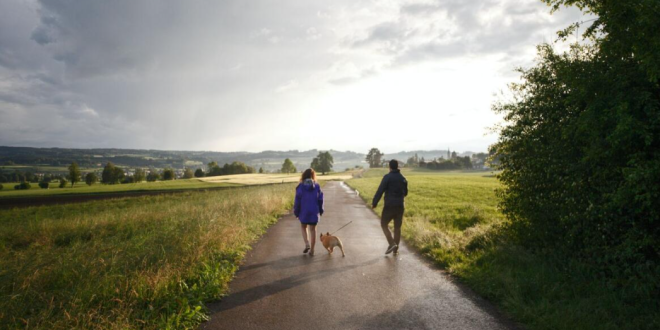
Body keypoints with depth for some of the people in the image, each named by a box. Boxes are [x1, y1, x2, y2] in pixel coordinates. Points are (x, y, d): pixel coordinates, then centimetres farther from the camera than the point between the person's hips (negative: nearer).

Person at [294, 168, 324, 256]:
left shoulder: (301, 187, -8)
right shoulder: (317, 186, -3)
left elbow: (297, 201, -6)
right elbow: (320, 199, 2)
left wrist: (296, 212, 4)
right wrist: (320, 211, 14)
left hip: (304, 212, -1)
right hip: (314, 212, 1)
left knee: (303, 227, 21)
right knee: (313, 229, 11)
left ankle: (307, 244, 2)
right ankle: (312, 250, 14)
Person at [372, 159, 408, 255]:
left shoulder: (387, 177, -11)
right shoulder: (403, 178, 8)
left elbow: (380, 191, -15)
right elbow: (405, 193, 18)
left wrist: (374, 203, -8)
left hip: (389, 205, -5)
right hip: (400, 206, 5)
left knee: (384, 224, 8)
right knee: (397, 227, 11)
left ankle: (392, 243, -7)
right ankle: (396, 249, 15)